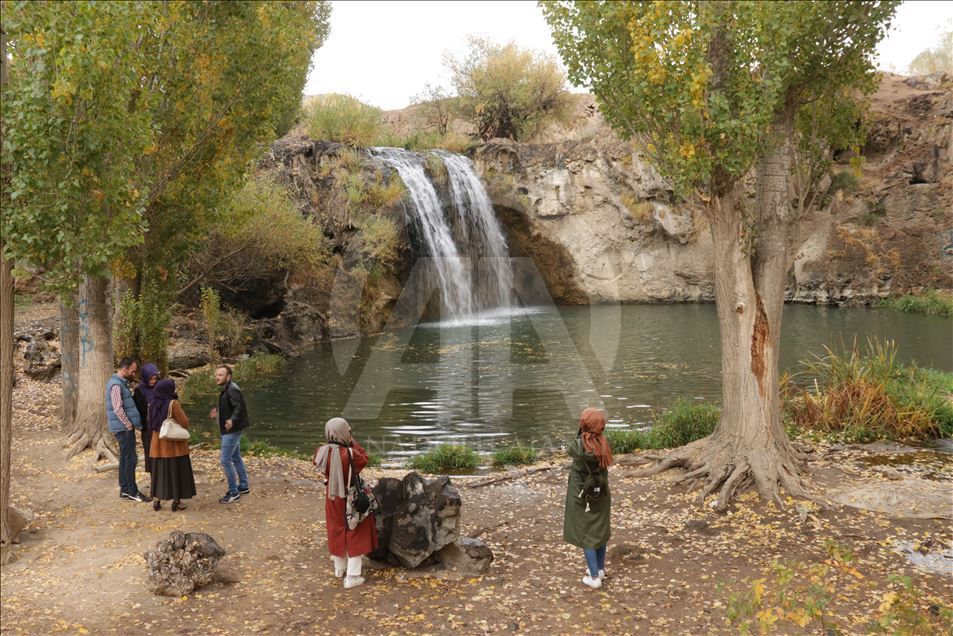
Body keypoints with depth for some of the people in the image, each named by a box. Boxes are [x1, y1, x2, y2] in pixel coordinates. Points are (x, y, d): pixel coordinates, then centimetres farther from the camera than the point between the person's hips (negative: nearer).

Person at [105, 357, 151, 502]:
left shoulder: (120, 383, 14)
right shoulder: (116, 385, -17)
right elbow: (118, 409, -22)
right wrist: (129, 425, -16)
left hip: (124, 427, 10)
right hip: (124, 428, -10)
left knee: (125, 458, 13)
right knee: (130, 459, -5)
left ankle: (124, 490, 19)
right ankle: (132, 492, 0)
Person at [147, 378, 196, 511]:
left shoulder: (152, 404, 1)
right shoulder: (173, 403, -18)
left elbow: (151, 422, 14)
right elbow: (185, 423, -15)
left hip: (158, 444, 5)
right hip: (174, 444, -5)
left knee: (159, 470, 14)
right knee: (176, 471, 5)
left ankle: (157, 500, 15)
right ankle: (176, 501, 8)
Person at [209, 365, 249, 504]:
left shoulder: (232, 390, -20)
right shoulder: (226, 389, 12)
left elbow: (238, 407, -29)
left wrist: (232, 420, -43)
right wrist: (218, 413, 26)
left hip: (231, 430, -11)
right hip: (232, 430, 11)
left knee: (226, 460, -8)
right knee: (236, 458, 19)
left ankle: (234, 493, -1)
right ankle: (243, 486, 30)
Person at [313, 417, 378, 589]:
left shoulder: (322, 452, -15)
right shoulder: (350, 454, -30)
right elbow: (364, 459, -11)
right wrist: (354, 443, -7)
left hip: (333, 498, 5)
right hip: (351, 498, -5)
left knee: (337, 532, 23)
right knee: (355, 534, 10)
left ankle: (339, 568, 41)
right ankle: (352, 576, 14)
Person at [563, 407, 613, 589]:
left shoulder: (579, 445, -25)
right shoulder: (604, 443, -12)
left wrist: (582, 431, -7)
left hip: (582, 494, -4)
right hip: (601, 493, 4)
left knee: (585, 533, 8)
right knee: (599, 530, 20)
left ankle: (594, 577, 12)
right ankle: (600, 569, 34)